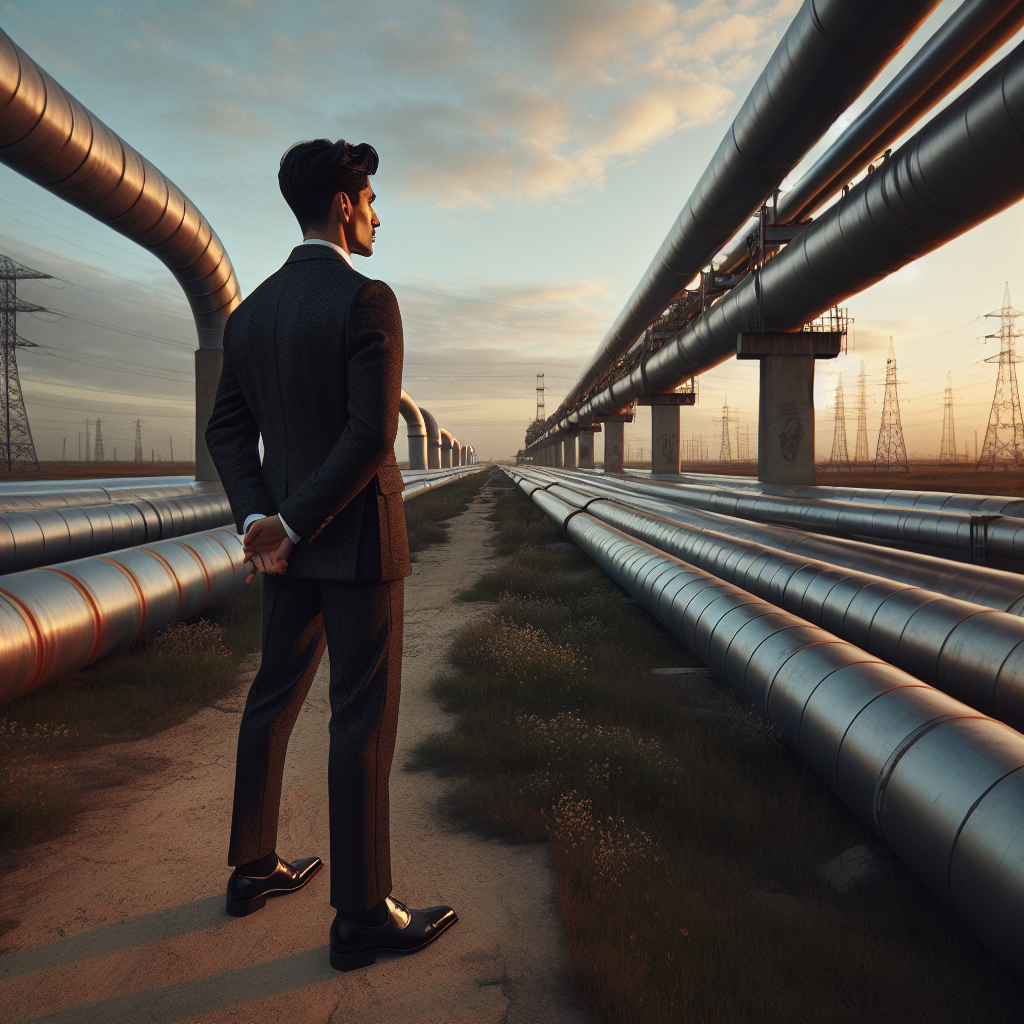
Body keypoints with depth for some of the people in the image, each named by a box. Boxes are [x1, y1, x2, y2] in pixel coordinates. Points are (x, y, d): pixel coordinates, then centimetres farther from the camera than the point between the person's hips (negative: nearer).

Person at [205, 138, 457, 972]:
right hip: (357, 538, -8)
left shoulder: (251, 312, 10)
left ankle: (254, 868, 33)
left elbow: (228, 430, 9)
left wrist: (258, 517, -2)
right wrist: (292, 525, -14)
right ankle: (362, 916, 10)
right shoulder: (366, 300, -13)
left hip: (289, 537, 8)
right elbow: (372, 435, -21)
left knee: (275, 697, 18)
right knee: (363, 717, -1)